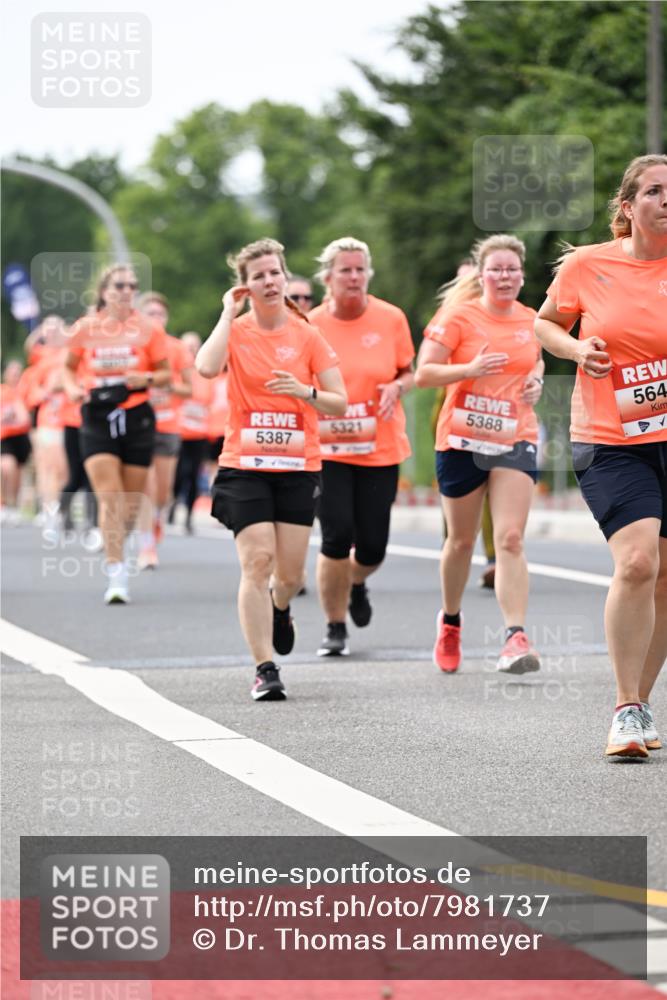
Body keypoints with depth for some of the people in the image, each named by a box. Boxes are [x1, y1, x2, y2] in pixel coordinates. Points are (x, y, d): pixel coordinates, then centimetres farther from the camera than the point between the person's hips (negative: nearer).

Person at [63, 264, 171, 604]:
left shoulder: (148, 329, 2)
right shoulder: (85, 329, 3)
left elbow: (165, 373, 8)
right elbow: (69, 367, 16)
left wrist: (147, 378, -13)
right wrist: (73, 388, -4)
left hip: (137, 418, 1)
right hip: (96, 418, -1)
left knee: (131, 502, 6)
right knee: (109, 498, -14)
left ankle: (117, 547, 35)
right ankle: (117, 575, -14)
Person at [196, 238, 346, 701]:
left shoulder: (307, 335, 3)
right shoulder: (236, 331, 0)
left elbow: (340, 403, 2)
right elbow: (207, 367, -22)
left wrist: (305, 391, -17)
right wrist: (229, 314, -12)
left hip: (298, 466, 1)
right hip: (244, 466, -1)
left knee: (290, 572, 2)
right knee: (257, 561, -14)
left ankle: (279, 610, 40)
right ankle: (265, 670, -11)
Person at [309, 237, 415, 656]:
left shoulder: (391, 319, -1)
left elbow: (409, 373, 10)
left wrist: (397, 388, -11)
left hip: (381, 449, 1)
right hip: (328, 448, -1)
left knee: (372, 546, -1)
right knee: (337, 537, -13)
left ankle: (357, 583, 37)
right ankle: (335, 627, 6)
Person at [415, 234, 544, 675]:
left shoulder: (530, 320, 7)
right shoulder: (459, 316, -6)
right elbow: (424, 373, -9)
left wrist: (536, 381, 5)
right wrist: (470, 369, -24)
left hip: (516, 441, 2)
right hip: (462, 441, -2)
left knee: (511, 539, -13)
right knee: (462, 540, 11)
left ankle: (516, 638, -20)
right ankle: (450, 622, 36)